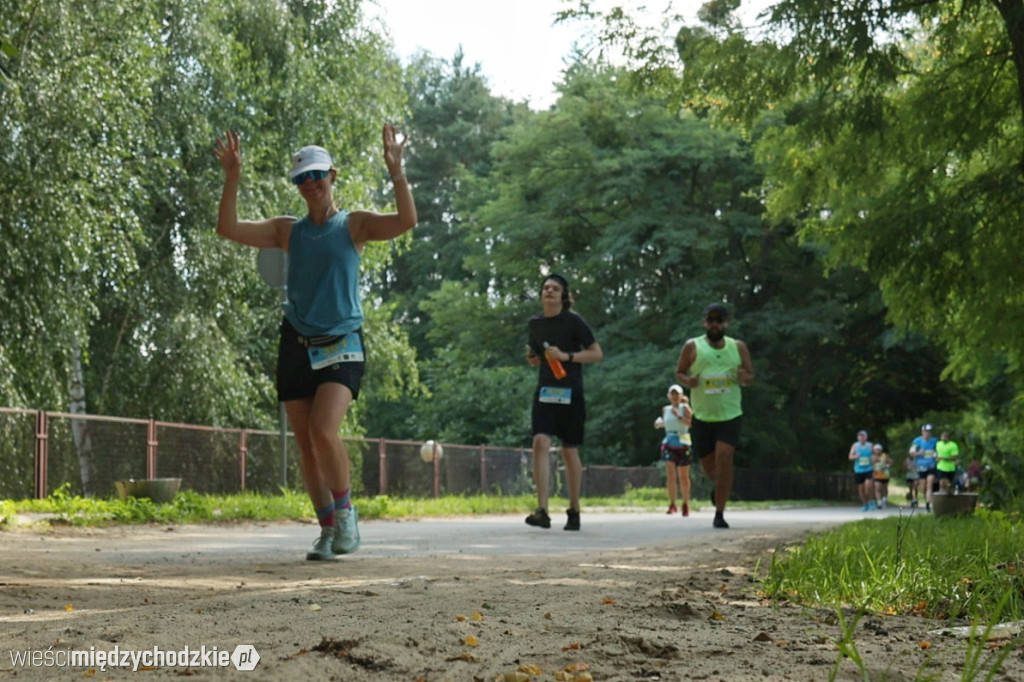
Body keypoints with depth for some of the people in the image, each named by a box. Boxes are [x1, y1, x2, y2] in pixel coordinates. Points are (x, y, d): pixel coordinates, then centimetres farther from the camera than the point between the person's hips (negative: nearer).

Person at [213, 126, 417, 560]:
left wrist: (396, 171, -21)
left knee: (324, 432, -22)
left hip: (342, 345, -4)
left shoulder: (355, 225, 4)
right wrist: (232, 176, -6)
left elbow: (406, 220, -12)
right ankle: (328, 530, 16)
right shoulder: (288, 230, 12)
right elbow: (228, 229, 3)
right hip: (296, 345, 4)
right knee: (306, 445, 4)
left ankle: (345, 512, 0)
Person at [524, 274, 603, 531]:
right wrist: (531, 356, -1)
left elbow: (597, 354, -6)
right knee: (541, 442, -17)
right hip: (545, 391, 3)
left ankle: (574, 511, 21)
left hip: (570, 393, -3)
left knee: (570, 451, 5)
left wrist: (566, 356, -18)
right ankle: (542, 511, -23)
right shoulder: (535, 323, 9)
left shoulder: (573, 322, -5)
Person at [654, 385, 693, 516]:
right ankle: (672, 504, -11)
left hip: (683, 444, -2)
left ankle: (685, 504, 23)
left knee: (683, 476, 6)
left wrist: (678, 416, -25)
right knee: (670, 474, -14)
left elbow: (691, 423, -15)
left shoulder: (685, 407, -3)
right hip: (668, 444, 2)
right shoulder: (665, 409, 10)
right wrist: (660, 423, 5)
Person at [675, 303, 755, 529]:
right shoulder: (692, 347, 2)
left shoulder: (738, 347, 6)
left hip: (730, 415, -1)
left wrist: (744, 378, -11)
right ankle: (717, 485, 46)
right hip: (702, 416, 1)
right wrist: (688, 380, -16)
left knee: (724, 458, -17)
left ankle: (719, 514, -12)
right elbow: (679, 372, 8)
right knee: (708, 464, 9)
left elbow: (750, 375, 13)